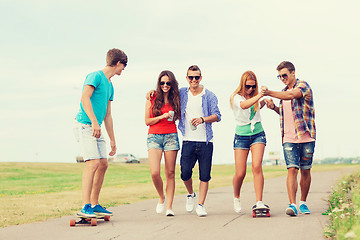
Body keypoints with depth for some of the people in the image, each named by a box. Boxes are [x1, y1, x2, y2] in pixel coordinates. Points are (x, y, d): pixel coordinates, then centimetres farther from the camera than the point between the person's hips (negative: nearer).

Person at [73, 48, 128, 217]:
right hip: (84, 125, -9)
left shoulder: (109, 86, 21)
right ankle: (85, 207, -21)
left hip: (96, 129, 9)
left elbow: (107, 115, 25)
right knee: (93, 163, -18)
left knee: (103, 164, 6)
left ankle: (94, 205, 14)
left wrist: (112, 140, 25)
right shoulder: (95, 76, -6)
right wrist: (94, 122, -29)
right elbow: (85, 99, -20)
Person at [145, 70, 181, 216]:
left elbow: (180, 118, 17)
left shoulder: (175, 99, 9)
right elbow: (147, 121, 5)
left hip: (171, 137, 1)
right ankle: (161, 197, 13)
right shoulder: (152, 99, 6)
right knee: (154, 173, -14)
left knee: (170, 173, -1)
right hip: (154, 137, -1)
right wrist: (161, 117, -9)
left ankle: (169, 207, 4)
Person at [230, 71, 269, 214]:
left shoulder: (255, 96, 6)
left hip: (258, 135, 2)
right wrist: (260, 95, -41)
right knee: (240, 173, -4)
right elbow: (244, 105, -31)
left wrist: (264, 102, 12)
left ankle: (259, 202, -19)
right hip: (241, 136, -2)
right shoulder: (236, 97, -6)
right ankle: (236, 198, 26)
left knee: (257, 166, -18)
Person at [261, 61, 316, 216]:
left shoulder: (303, 85, -4)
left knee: (305, 170, 6)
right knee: (292, 169, -10)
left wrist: (269, 93, -27)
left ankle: (303, 203, 21)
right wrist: (274, 107, 8)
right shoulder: (284, 91, 17)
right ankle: (292, 205, -17)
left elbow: (292, 95, -26)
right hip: (289, 138, 4)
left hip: (306, 136, -4)